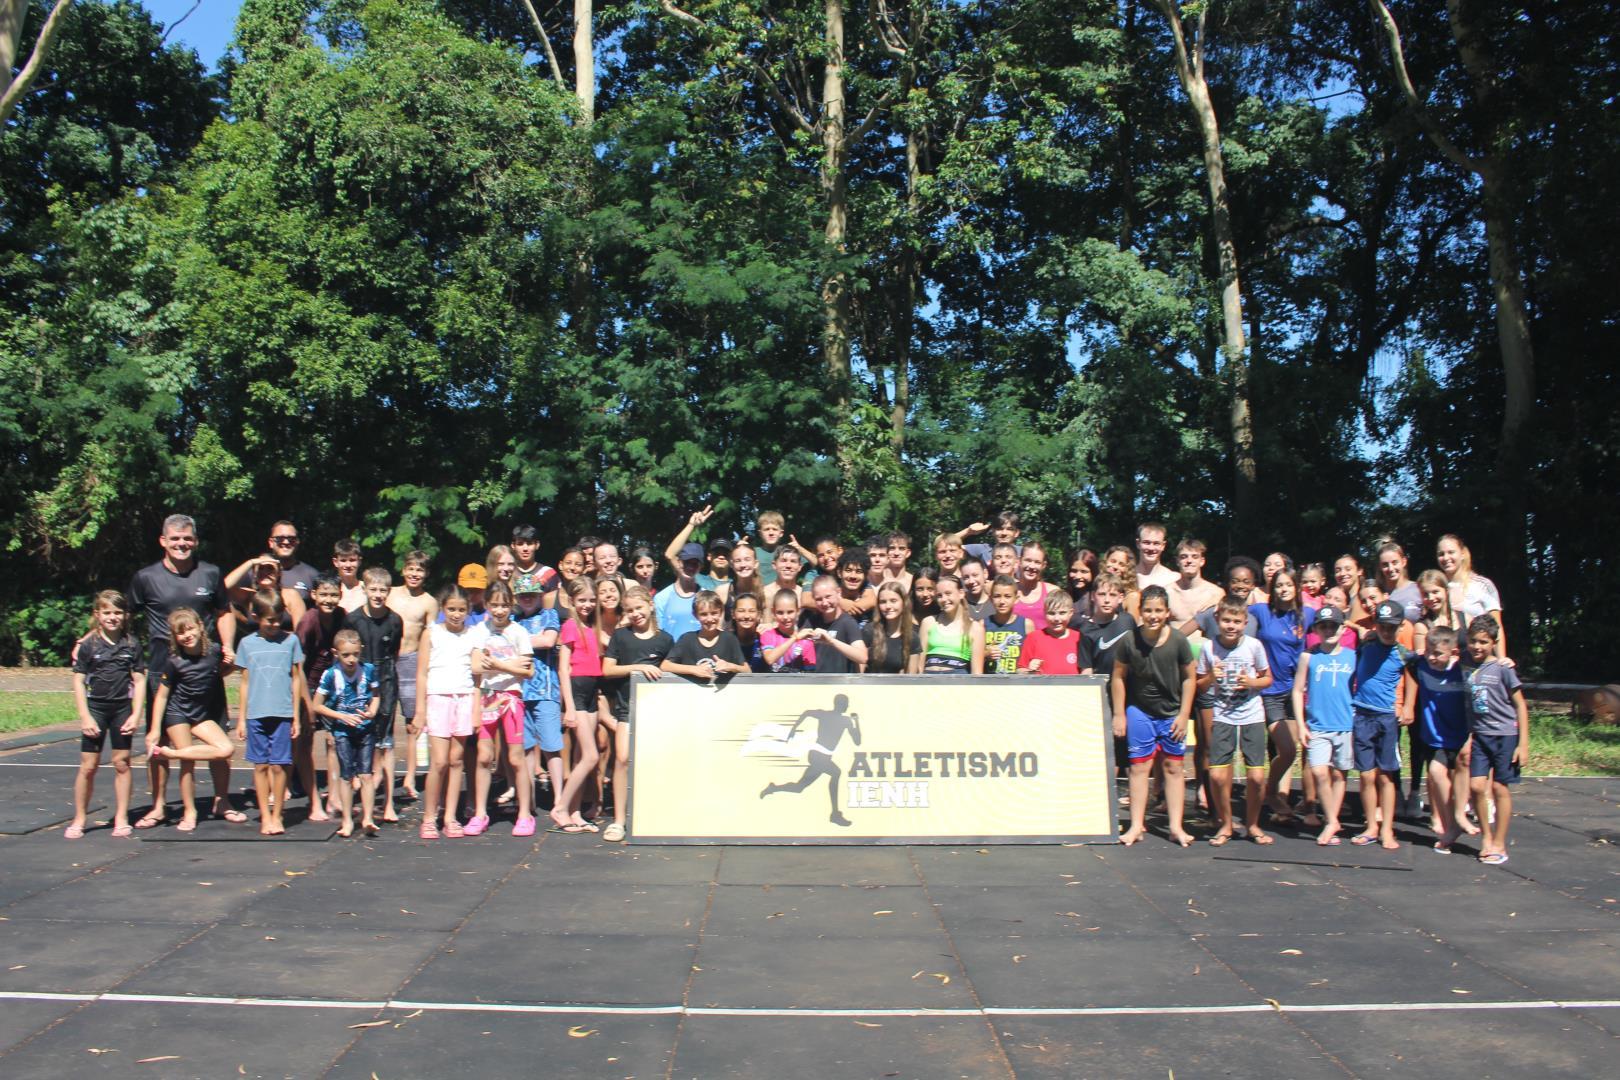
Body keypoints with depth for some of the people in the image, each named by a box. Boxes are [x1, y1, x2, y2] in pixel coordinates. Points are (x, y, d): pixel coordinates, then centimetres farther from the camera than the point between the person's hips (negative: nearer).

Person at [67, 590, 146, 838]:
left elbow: (139, 681, 3)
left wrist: (136, 715, -4)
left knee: (122, 762, 4)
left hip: (122, 708, 1)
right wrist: (85, 716, -8)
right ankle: (79, 820, 13)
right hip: (95, 708, -1)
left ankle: (121, 818, 14)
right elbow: (78, 681, -3)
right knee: (88, 765, 0)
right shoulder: (87, 645, -4)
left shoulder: (132, 644, 1)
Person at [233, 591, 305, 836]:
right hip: (256, 714, 1)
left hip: (282, 713, -1)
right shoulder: (248, 643, 6)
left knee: (279, 765, -1)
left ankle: (277, 815, 11)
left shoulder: (290, 641, 3)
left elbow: (296, 679, 6)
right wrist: (242, 718, 8)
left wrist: (296, 716, 4)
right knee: (261, 765, 5)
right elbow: (245, 683, 10)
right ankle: (265, 816, 14)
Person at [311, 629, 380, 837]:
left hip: (366, 729, 1)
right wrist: (343, 717, -12)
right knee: (346, 775, 5)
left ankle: (367, 819, 3)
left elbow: (376, 694, 11)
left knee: (366, 774, -3)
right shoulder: (331, 675, -11)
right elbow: (316, 706, -4)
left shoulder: (368, 670, -6)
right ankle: (347, 820, 16)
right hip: (343, 731, -1)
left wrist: (372, 711, -9)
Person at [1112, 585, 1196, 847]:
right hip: (1139, 711, 0)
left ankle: (1176, 826, 12)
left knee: (1173, 767, 5)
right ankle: (1137, 825, 7)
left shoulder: (1178, 640, -12)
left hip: (1172, 713, 1)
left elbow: (1189, 677, -1)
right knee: (1139, 767, 0)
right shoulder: (1130, 641, -13)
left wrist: (1184, 714, -4)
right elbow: (1118, 676, -1)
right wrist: (1119, 714, -1)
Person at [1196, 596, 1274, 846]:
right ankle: (1225, 824, 15)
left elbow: (1268, 678, 8)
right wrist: (1211, 678, -17)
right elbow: (1199, 686, 4)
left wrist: (1252, 682, -12)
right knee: (1217, 775, -8)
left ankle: (1252, 824, 21)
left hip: (1252, 716, 0)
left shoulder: (1254, 646, -5)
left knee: (1257, 777, -4)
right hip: (1222, 717, 0)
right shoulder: (1208, 647, -4)